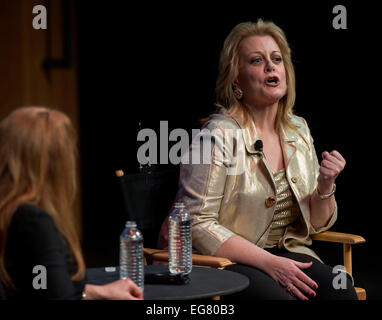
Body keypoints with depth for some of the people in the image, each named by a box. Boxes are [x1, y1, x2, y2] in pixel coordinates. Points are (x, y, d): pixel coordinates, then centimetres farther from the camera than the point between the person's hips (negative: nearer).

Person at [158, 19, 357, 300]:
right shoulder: (219, 134, -11)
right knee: (275, 295, -33)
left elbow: (316, 224, 13)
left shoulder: (298, 130, 9)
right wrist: (269, 263, -21)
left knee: (339, 288, -22)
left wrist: (325, 186, -9)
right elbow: (197, 224, -16)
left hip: (281, 252, 6)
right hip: (217, 259, -6)